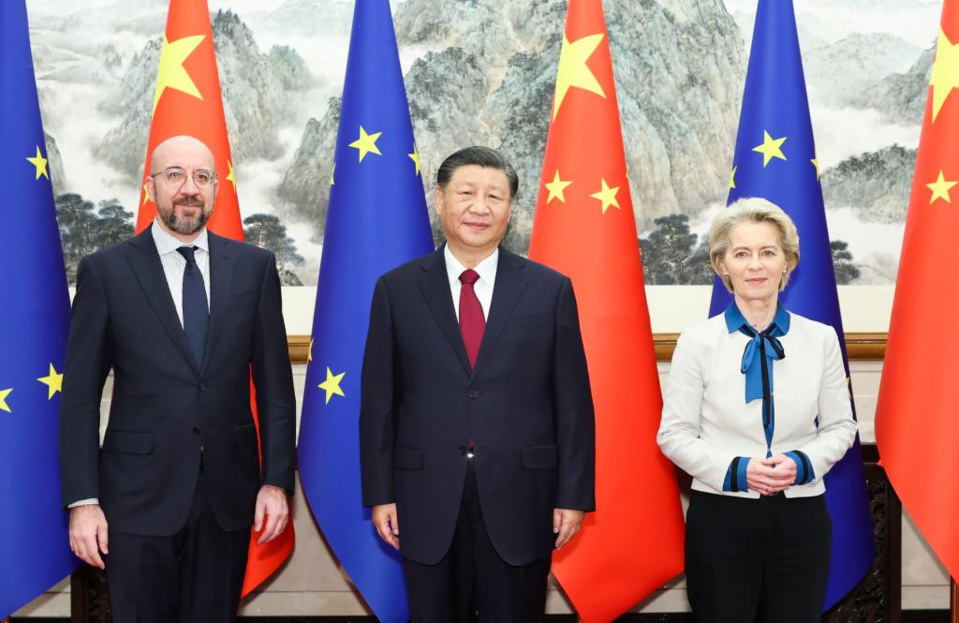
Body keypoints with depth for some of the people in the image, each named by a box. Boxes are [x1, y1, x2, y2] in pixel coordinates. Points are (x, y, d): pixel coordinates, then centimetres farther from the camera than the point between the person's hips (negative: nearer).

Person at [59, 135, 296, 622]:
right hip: (138, 495, -1)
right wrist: (83, 499, -7)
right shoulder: (105, 270, -2)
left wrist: (277, 479, 0)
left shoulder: (254, 266, 3)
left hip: (229, 494, 2)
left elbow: (273, 381, 5)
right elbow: (80, 396, -2)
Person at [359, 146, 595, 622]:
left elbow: (573, 402, 1)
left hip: (520, 501, 0)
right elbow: (378, 400, 2)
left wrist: (573, 495, -2)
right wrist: (380, 494, 0)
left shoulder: (550, 290, 0)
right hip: (427, 503, 1)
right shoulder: (396, 290, 1)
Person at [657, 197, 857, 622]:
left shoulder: (820, 339, 3)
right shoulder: (697, 341, -3)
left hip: (801, 516, 2)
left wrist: (803, 464, -11)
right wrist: (734, 471, -16)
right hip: (721, 517, -2)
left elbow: (840, 426, 8)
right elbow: (674, 433, -2)